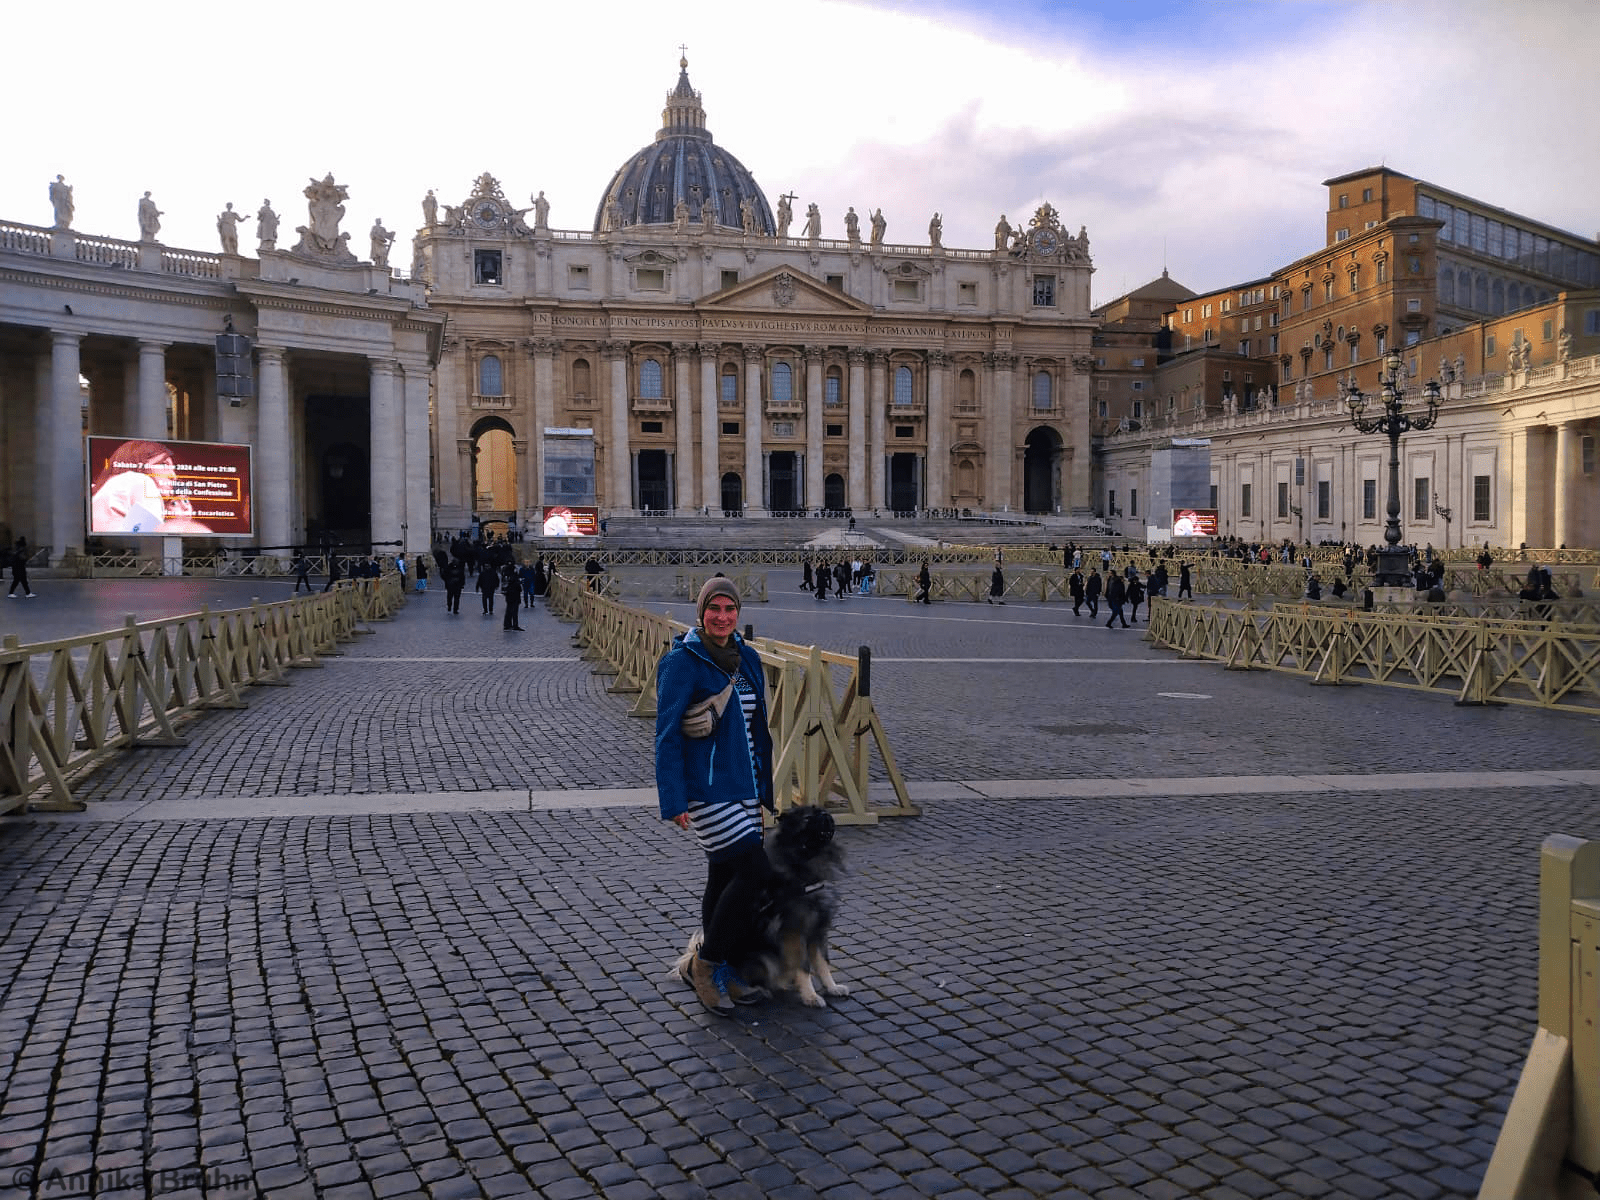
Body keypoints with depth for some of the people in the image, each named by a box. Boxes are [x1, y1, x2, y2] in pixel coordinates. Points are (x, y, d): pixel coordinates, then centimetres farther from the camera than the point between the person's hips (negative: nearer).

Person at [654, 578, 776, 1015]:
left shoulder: (748, 659, 10)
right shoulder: (682, 662, -11)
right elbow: (667, 733, -13)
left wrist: (766, 787, 16)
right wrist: (673, 800, -17)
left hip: (743, 786, 7)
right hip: (706, 789, -7)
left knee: (724, 877, 14)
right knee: (757, 872, -12)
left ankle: (720, 970, 28)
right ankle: (705, 963, 5)